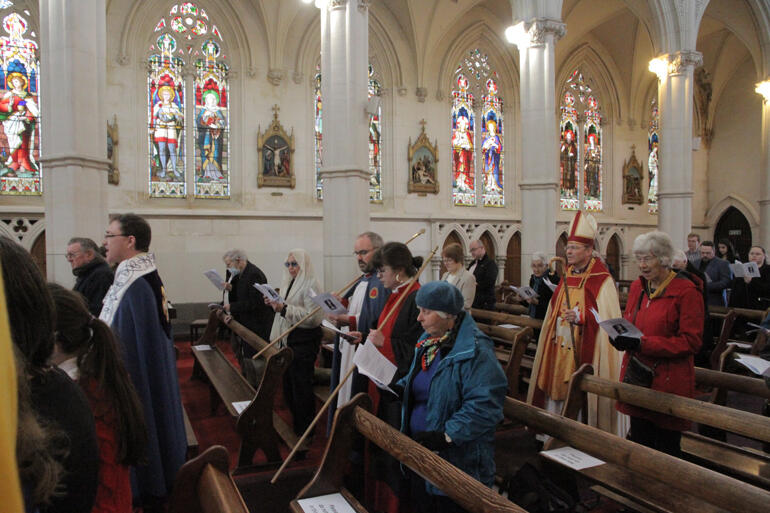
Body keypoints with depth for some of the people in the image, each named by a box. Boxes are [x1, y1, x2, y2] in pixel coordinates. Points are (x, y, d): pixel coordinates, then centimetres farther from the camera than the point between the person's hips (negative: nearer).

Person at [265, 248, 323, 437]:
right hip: (288, 339, 9)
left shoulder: (310, 285, -15)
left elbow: (312, 317, -24)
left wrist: (284, 308, -27)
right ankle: (294, 423, 32)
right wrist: (274, 304, 3)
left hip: (304, 342, -9)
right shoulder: (289, 283, 12)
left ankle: (305, 430, 15)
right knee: (288, 382, 16)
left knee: (301, 386, 0)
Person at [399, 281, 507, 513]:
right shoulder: (427, 341, 6)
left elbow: (484, 405, -28)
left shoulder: (475, 350, -22)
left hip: (456, 459, -8)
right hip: (419, 450, 8)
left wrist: (448, 435, -30)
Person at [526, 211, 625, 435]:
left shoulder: (602, 281, -9)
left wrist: (582, 316, -27)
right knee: (559, 389, 11)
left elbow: (606, 318, -16)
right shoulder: (567, 276, 12)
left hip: (584, 349, -7)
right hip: (561, 348, 7)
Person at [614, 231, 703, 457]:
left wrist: (642, 344, -21)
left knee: (667, 447, 5)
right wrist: (620, 337, -3)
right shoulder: (637, 287, 10)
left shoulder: (687, 292, -10)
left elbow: (691, 341, -14)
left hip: (668, 382, -5)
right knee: (640, 443, 11)